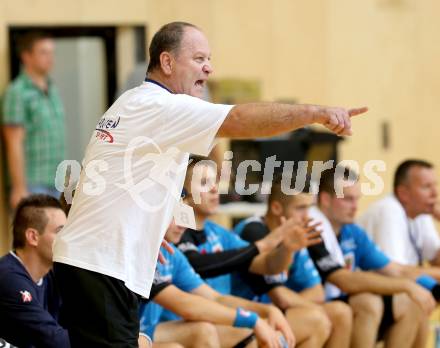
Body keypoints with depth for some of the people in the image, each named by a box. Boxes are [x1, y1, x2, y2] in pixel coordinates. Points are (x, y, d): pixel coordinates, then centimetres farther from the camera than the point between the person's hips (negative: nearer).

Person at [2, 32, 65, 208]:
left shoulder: (52, 90, 14)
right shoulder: (17, 92, -11)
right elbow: (14, 144, -14)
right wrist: (19, 188, -17)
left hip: (55, 185, 8)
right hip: (32, 185, -8)